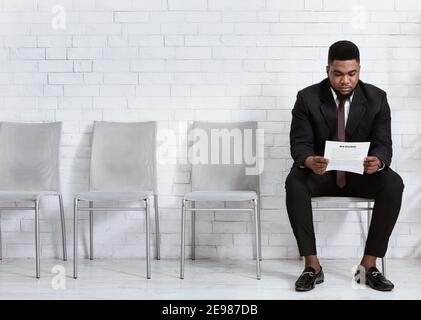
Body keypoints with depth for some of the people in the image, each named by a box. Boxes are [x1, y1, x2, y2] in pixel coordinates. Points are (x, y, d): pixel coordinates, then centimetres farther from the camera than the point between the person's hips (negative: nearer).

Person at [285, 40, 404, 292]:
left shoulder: (376, 98, -6)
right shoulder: (308, 98, -9)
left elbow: (383, 143, -10)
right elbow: (300, 143, -13)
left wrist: (377, 161, -36)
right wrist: (309, 161, -38)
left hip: (361, 172, 1)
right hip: (321, 171, -1)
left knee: (393, 184, -29)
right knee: (294, 182, -33)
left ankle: (369, 264, -19)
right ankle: (312, 266, -25)